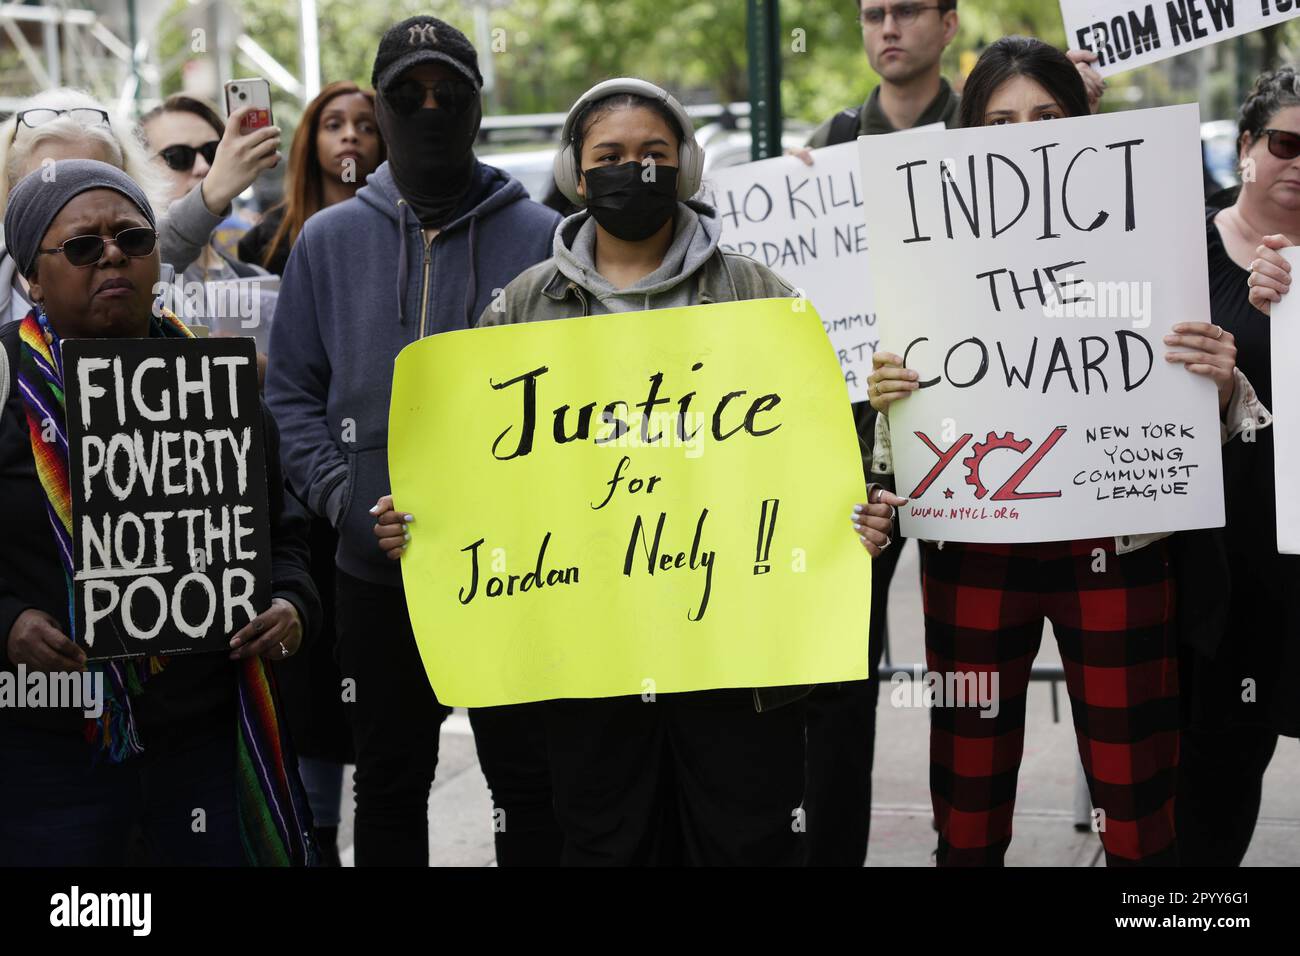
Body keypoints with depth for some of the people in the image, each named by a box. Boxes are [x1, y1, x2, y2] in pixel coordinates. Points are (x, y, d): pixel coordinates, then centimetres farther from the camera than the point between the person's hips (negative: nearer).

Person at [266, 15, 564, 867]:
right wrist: (342, 496, -7)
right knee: (388, 787, 14)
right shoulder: (328, 239, 8)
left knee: (531, 783, 6)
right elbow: (292, 391, 7)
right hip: (376, 573, 2)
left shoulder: (540, 237, 2)